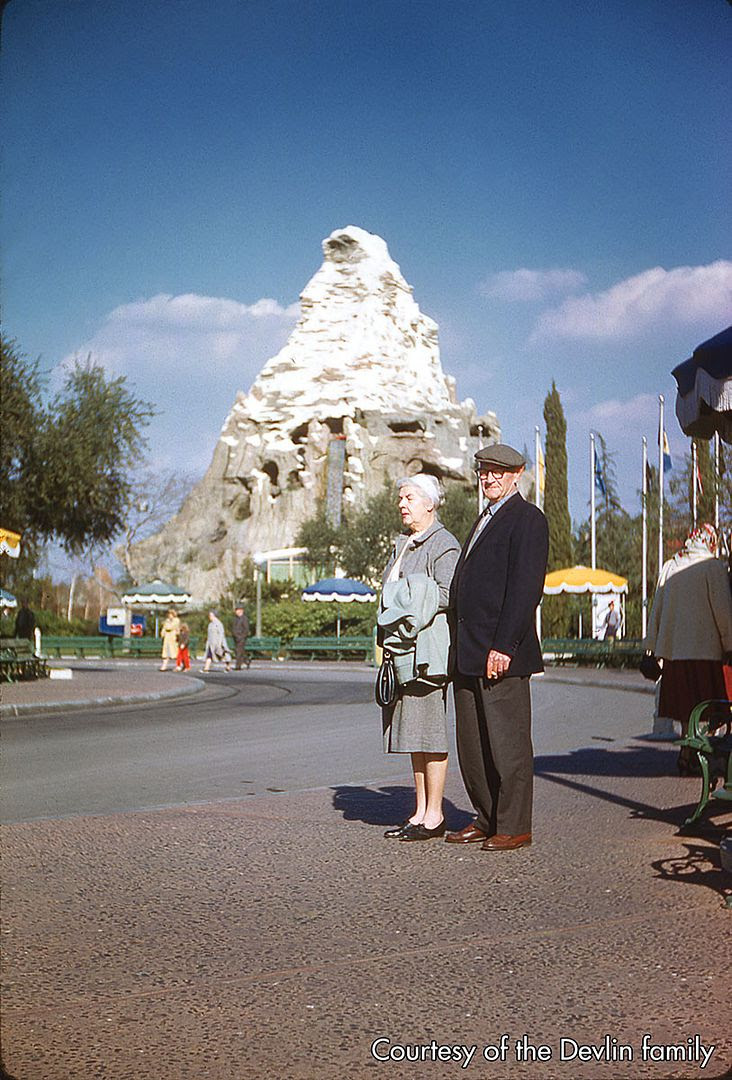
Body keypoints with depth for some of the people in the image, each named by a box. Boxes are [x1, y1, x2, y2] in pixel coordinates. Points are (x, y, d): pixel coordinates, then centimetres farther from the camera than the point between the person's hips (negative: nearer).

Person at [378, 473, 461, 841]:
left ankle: (433, 816, -1)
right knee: (412, 731, 9)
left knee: (429, 730, -6)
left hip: (428, 647, -9)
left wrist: (410, 607, -14)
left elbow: (447, 594, -16)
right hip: (403, 647, 9)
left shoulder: (443, 544, -6)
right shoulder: (403, 545, 20)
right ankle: (420, 811, 14)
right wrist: (387, 634, 11)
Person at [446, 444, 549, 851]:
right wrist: (463, 647, 15)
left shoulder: (527, 518, -7)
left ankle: (514, 828, 5)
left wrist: (503, 646, -21)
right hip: (469, 654, 9)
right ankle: (487, 821, 22)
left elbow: (526, 587, -16)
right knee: (471, 745, 12)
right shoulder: (486, 518, 22)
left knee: (508, 743, -3)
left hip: (501, 653, -9)